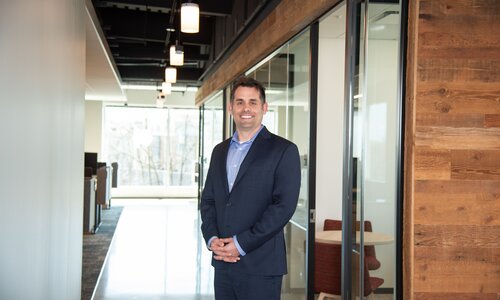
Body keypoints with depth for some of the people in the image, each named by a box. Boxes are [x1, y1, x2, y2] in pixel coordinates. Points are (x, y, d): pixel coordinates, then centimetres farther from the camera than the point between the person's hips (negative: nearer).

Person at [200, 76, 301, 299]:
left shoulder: (283, 150, -5)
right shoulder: (220, 151, 15)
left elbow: (284, 205, -13)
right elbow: (208, 200, 14)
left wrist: (241, 244, -14)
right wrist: (212, 239, -4)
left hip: (261, 267, -5)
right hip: (223, 264, 5)